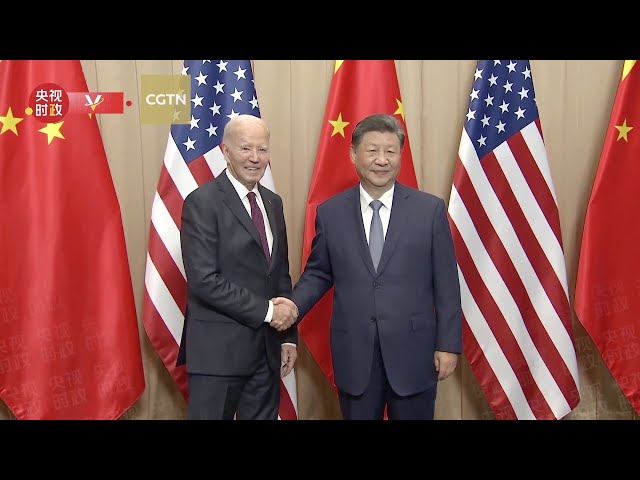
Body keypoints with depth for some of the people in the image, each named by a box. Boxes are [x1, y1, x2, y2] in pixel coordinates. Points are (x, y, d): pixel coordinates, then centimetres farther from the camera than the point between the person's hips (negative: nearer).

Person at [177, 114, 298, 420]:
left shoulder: (273, 203, 11)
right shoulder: (202, 202, -11)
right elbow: (204, 280, -18)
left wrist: (288, 336, 9)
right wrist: (267, 311, -15)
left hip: (267, 349, 6)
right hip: (218, 350, -6)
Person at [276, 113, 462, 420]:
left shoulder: (430, 209, -2)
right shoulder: (330, 212, 2)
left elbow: (446, 283, -2)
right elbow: (318, 273, 9)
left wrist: (448, 344, -3)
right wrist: (295, 305, -9)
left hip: (414, 351, -1)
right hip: (354, 353, 1)